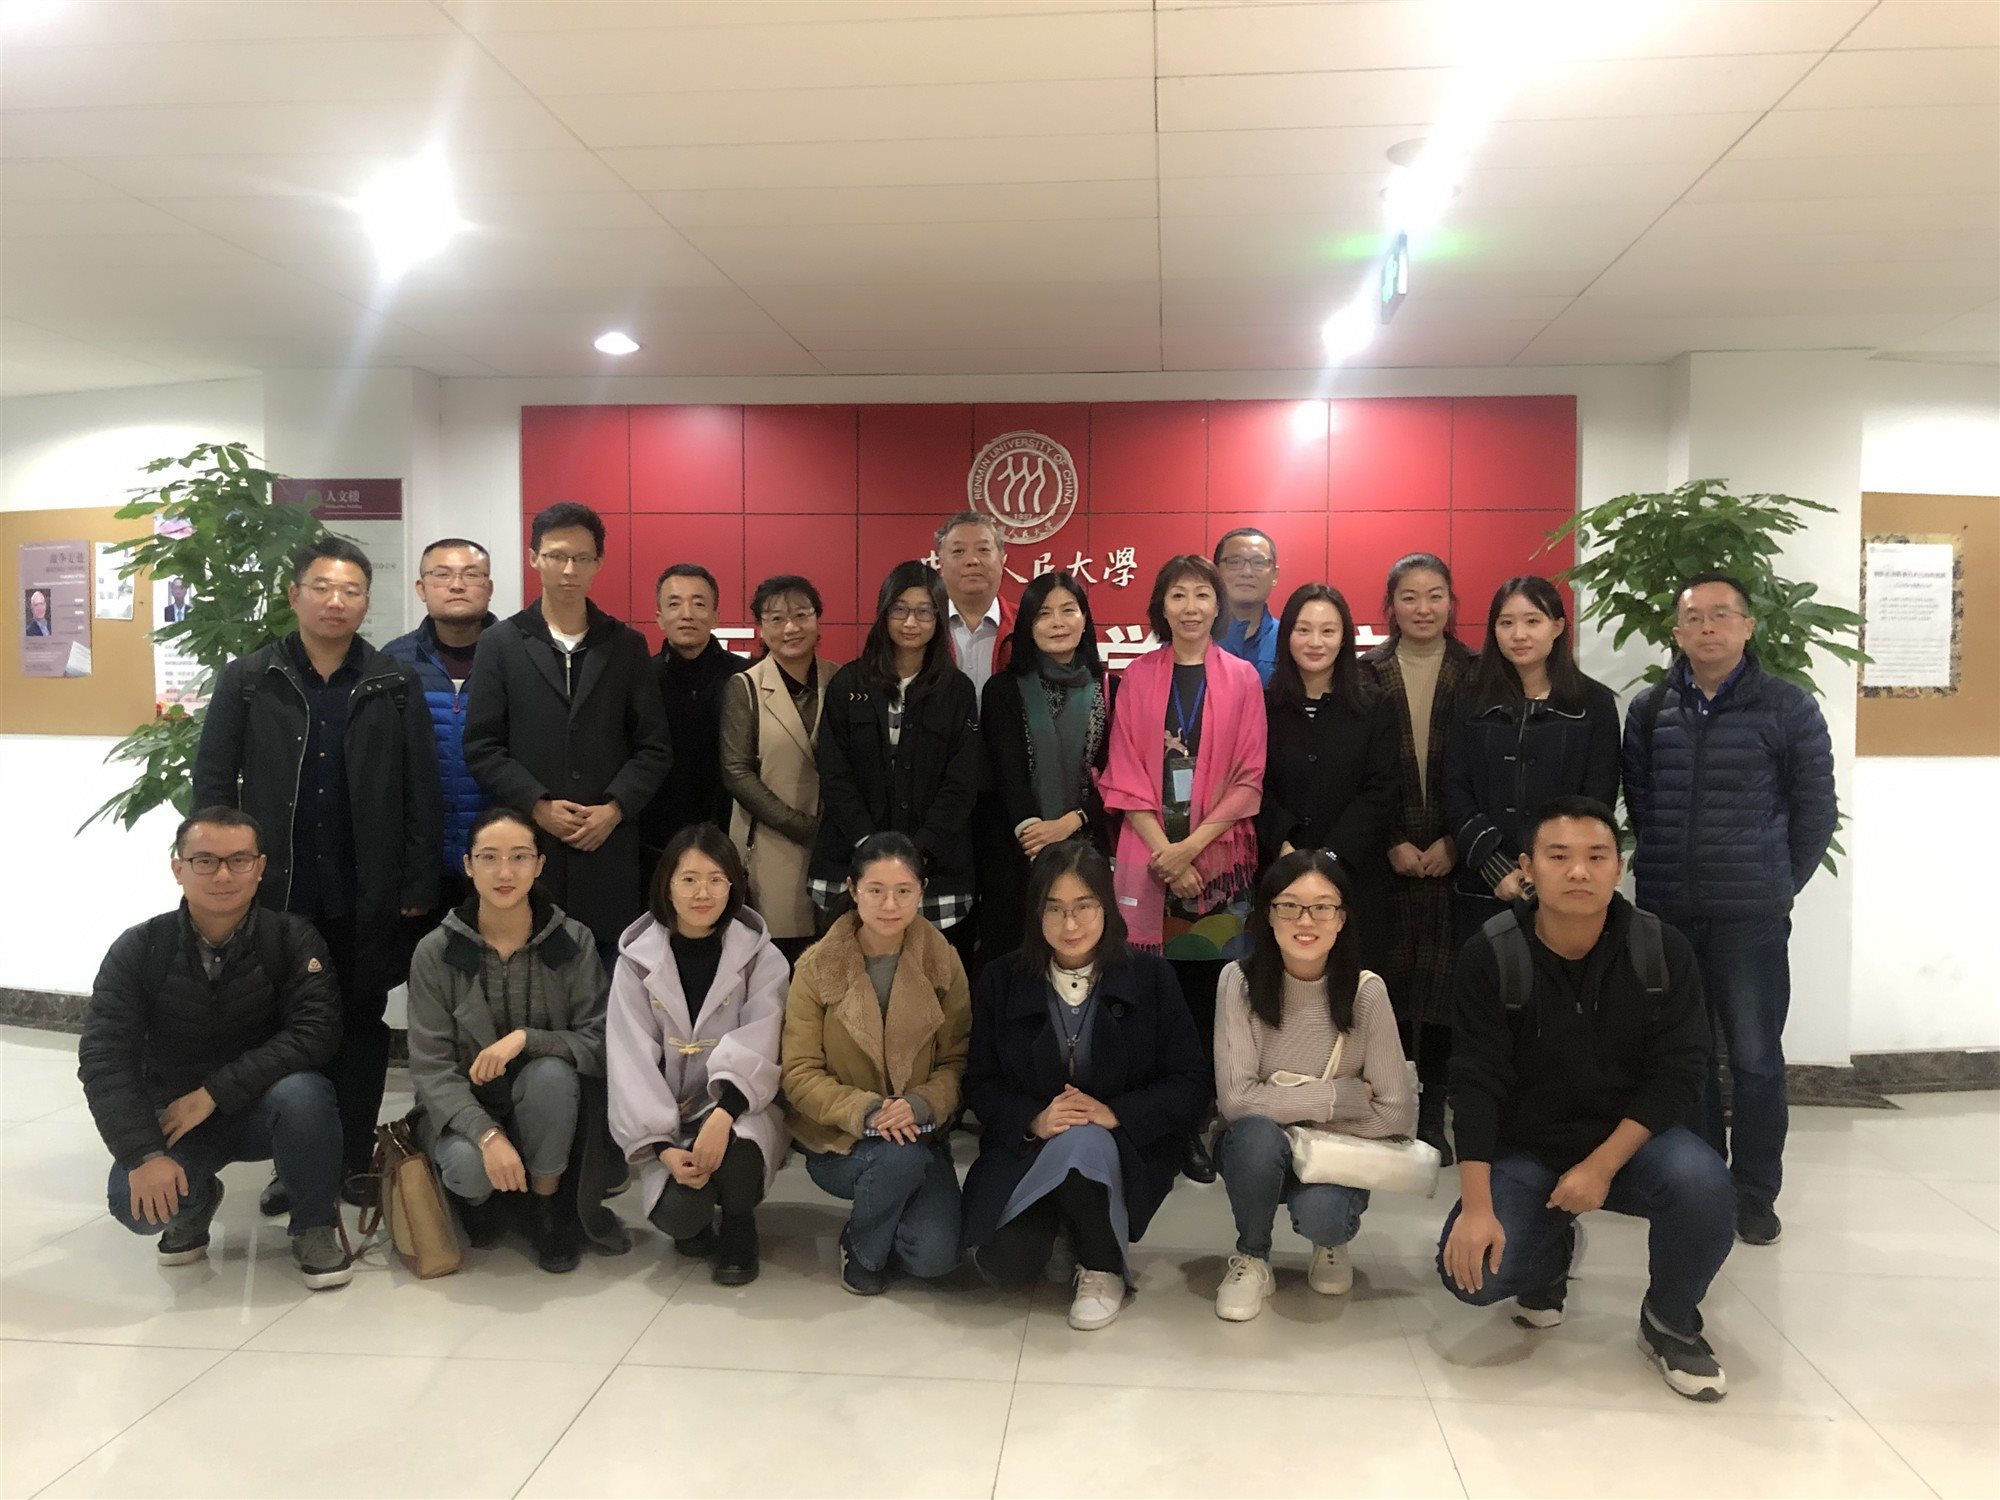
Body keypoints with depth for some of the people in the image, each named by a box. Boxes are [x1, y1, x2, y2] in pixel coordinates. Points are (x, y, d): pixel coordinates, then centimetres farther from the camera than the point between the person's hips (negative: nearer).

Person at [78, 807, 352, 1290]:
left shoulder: (292, 938, -13)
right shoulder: (138, 951, -9)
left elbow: (315, 1032, -24)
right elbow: (103, 1058, -15)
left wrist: (215, 1091, -28)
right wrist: (145, 1154, -26)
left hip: (267, 1109, -1)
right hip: (173, 1116, 1)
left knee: (301, 1093, -35)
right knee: (135, 1204, -26)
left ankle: (316, 1225, -7)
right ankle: (195, 1200, 13)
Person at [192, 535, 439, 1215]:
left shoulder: (395, 685, 1)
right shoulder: (248, 680, 3)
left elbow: (422, 792, 0)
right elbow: (213, 783, 2)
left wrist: (417, 886, -5)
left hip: (367, 897, 0)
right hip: (274, 892, 1)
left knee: (362, 1028, 9)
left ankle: (354, 1161, 21)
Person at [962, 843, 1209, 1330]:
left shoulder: (1151, 976, -4)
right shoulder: (1002, 980, 0)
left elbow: (1190, 1086, -5)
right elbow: (980, 1084, 1)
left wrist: (1115, 1114, -21)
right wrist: (1033, 1121, -20)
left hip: (1124, 1148, -1)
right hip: (1026, 1148, 2)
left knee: (1081, 1146, -38)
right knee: (1002, 1263, -23)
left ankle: (1104, 1267, -6)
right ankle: (1054, 1219, 15)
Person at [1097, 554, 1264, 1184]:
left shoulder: (1241, 678, 5)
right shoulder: (1137, 678, 7)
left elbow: (1250, 777, 1)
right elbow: (1124, 776, 3)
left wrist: (1192, 845, -9)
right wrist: (1164, 853, -8)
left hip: (1219, 855, 0)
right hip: (1148, 858, 0)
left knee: (1204, 988, 0)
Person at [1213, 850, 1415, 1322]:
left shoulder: (1366, 992, -15)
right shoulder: (1240, 981, -16)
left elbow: (1397, 1113, -16)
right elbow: (1235, 1098, -21)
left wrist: (1285, 1103, -16)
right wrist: (1340, 1096, -22)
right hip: (1257, 1155, 0)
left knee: (1317, 1212, -31)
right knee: (1258, 1133, -33)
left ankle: (1333, 1240, 8)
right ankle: (1251, 1259, -5)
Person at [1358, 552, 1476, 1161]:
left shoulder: (1476, 675, 6)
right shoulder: (1367, 675, 4)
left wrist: (1450, 844, -6)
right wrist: (1392, 845, -7)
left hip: (1453, 855, 1)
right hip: (1385, 855, 0)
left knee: (1443, 985, 1)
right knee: (1390, 981, -1)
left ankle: (1432, 1116, 13)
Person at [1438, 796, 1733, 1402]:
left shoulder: (1662, 951, -10)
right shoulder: (1491, 957, -15)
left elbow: (1678, 1070, -11)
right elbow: (1476, 1081, -17)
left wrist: (1602, 1165, -20)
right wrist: (1476, 1207, -23)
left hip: (1629, 1135, 1)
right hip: (1524, 1148, -1)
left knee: (1702, 1182, -32)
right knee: (1472, 1273, -22)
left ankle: (1669, 1324, -1)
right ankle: (1552, 1251, 17)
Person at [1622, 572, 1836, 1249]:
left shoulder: (1788, 706, -2)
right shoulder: (1649, 709, 6)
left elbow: (1815, 807, 1)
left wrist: (1779, 884, 3)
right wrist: (1661, 868, 7)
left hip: (1751, 915, -3)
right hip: (1664, 912, 3)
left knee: (1755, 1057, 3)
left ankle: (1756, 1192, 16)